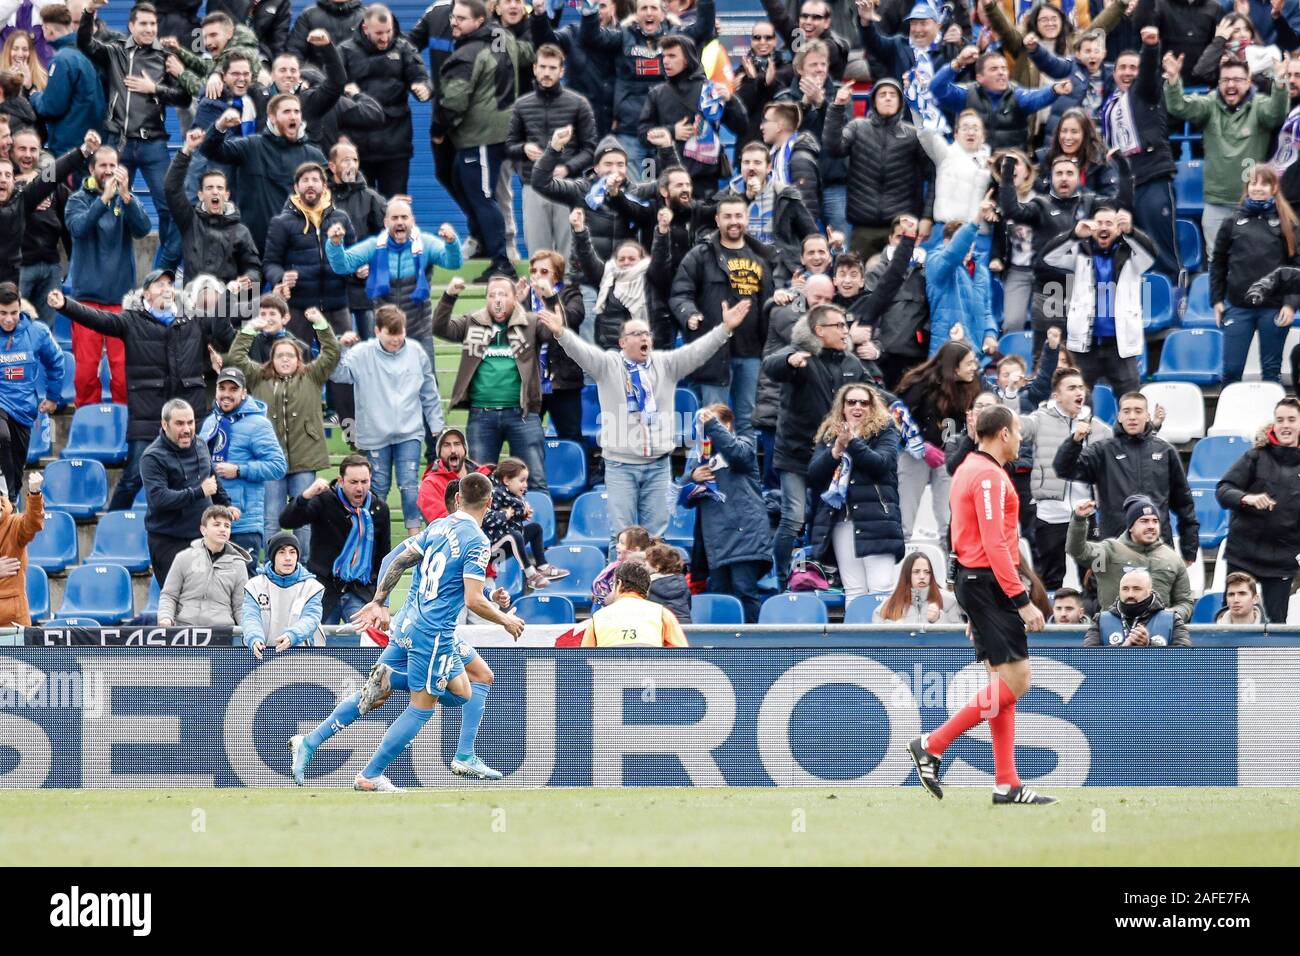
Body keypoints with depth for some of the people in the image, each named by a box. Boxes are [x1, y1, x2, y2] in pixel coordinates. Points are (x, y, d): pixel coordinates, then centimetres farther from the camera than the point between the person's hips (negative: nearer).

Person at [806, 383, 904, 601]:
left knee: (881, 589, -10)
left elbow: (882, 464, -9)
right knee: (852, 591, 2)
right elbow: (813, 474, 7)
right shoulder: (829, 434, 17)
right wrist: (836, 451, -8)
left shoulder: (884, 430, 7)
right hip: (840, 520, 4)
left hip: (875, 517, -4)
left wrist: (853, 442, -17)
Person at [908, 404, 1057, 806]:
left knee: (1004, 680, 9)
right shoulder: (990, 476, -14)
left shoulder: (969, 469, 17)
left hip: (973, 580, 10)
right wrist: (1023, 601, -21)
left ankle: (1007, 784, 7)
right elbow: (995, 545, -21)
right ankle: (932, 746, -8)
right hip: (990, 582, -10)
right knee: (1015, 679, -11)